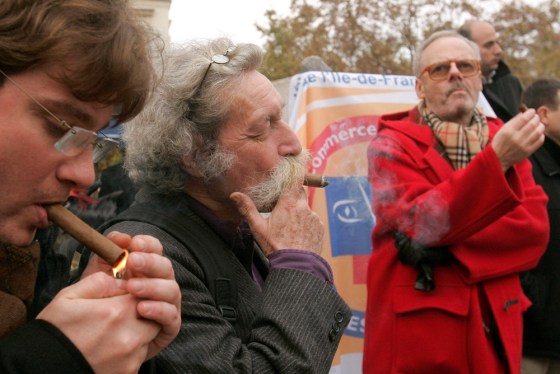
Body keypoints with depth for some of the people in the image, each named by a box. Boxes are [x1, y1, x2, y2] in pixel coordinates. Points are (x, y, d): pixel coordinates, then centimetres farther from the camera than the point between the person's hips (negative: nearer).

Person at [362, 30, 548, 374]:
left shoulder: (506, 139, 8)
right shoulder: (393, 144, -4)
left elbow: (535, 228, -4)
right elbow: (420, 224, -19)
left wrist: (449, 242, -18)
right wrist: (495, 160, -29)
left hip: (494, 325, 4)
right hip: (417, 326, -4)